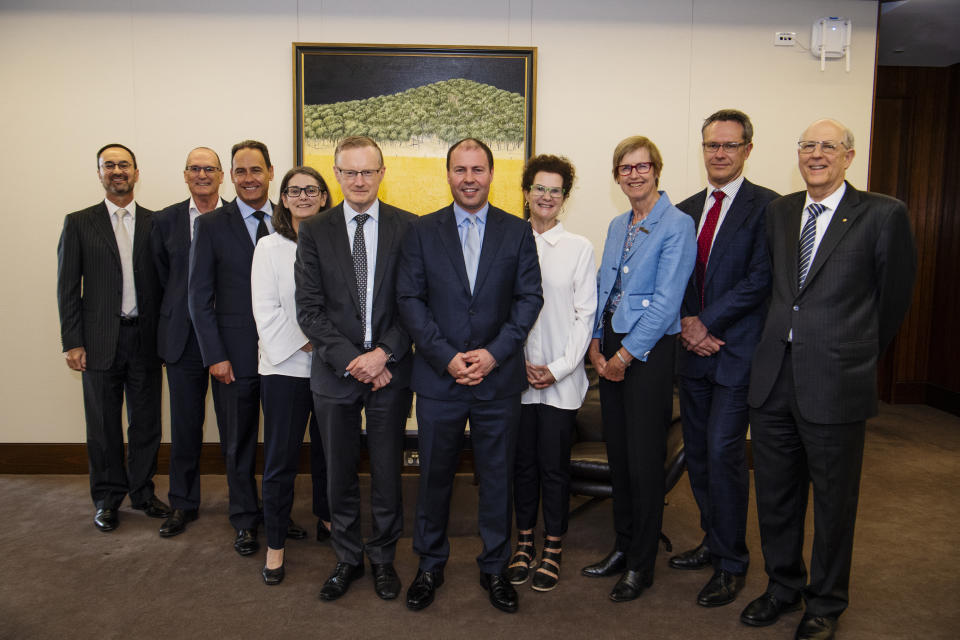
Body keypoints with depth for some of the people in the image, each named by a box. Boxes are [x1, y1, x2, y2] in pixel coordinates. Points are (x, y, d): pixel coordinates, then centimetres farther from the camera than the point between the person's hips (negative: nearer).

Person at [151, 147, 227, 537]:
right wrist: (178, 315, 6)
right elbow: (162, 278, 11)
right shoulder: (165, 221, 6)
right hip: (183, 337, 2)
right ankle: (183, 503, 26)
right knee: (185, 425, 11)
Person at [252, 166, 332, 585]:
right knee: (281, 459, 3)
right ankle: (275, 545, 17)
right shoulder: (269, 247, 3)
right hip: (285, 366, -1)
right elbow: (267, 311, -4)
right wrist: (306, 344, -11)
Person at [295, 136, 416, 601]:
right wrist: (351, 360, -13)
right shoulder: (315, 232, 2)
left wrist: (383, 353, -13)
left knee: (387, 472, 10)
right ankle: (348, 558, 32)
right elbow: (309, 309, -3)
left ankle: (383, 557, 30)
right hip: (335, 371, 1)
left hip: (390, 370, -1)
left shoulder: (408, 227, 0)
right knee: (340, 474, 13)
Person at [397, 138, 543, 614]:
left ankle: (494, 566, 30)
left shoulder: (517, 232, 4)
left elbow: (529, 298, -1)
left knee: (497, 477, 11)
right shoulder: (422, 231, 3)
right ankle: (430, 565, 31)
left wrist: (494, 353, -12)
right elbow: (409, 300, -2)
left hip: (499, 379, 0)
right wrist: (447, 357, -12)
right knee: (434, 475, 11)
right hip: (438, 378, 0)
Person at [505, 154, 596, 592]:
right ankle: (525, 542, 26)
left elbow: (585, 314, 0)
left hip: (561, 378, -1)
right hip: (517, 375, 1)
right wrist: (519, 363, -5)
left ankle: (552, 549, 20)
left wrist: (559, 368, -8)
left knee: (554, 465, 4)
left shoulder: (579, 248, 3)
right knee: (522, 462, 10)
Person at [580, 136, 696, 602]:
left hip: (649, 351, -7)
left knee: (644, 459, 2)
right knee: (618, 454, 13)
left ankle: (641, 564, 17)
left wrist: (626, 353, -14)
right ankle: (623, 546, 29)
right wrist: (595, 344, 3)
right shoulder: (617, 226, 14)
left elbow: (666, 300, -15)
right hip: (611, 351, 7)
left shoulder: (677, 224, -9)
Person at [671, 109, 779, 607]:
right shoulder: (686, 210, 13)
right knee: (698, 453, 13)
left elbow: (760, 279, -13)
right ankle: (713, 542, 31)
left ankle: (731, 564, 12)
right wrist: (687, 322, -6)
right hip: (693, 348, 6)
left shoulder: (766, 207, -6)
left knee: (723, 453, -5)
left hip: (736, 350, -6)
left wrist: (707, 322, -14)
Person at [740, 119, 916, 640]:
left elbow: (893, 297, 2)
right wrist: (787, 340, 14)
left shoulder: (883, 215, -6)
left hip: (836, 383, -4)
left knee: (833, 502, 12)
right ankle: (783, 587, 37)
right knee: (775, 497, 16)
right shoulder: (778, 212, 9)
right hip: (774, 381, 5)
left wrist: (860, 354, 11)